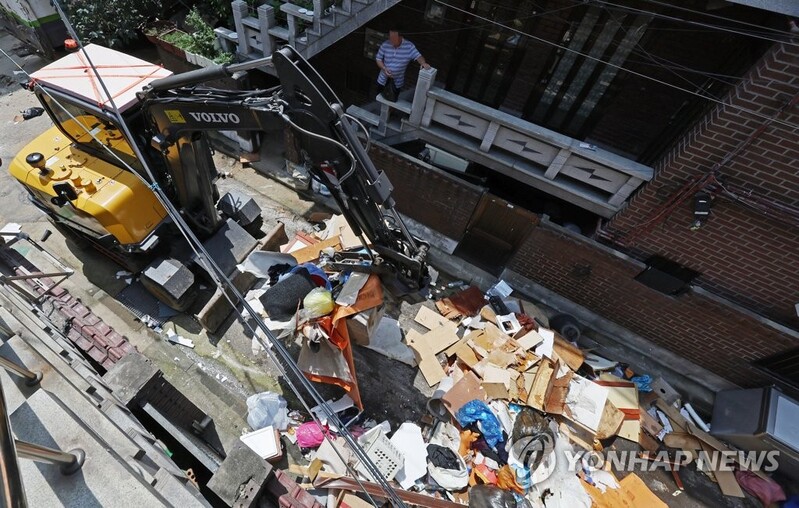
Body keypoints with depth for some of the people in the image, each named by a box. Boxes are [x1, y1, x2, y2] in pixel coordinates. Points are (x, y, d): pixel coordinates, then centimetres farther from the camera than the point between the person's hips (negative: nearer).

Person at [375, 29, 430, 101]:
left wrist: (423, 63, -42)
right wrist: (384, 69, -22)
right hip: (383, 80, 2)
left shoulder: (409, 46, -16)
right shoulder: (385, 45, -11)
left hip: (397, 82, -1)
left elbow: (418, 56, -19)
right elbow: (378, 59, -4)